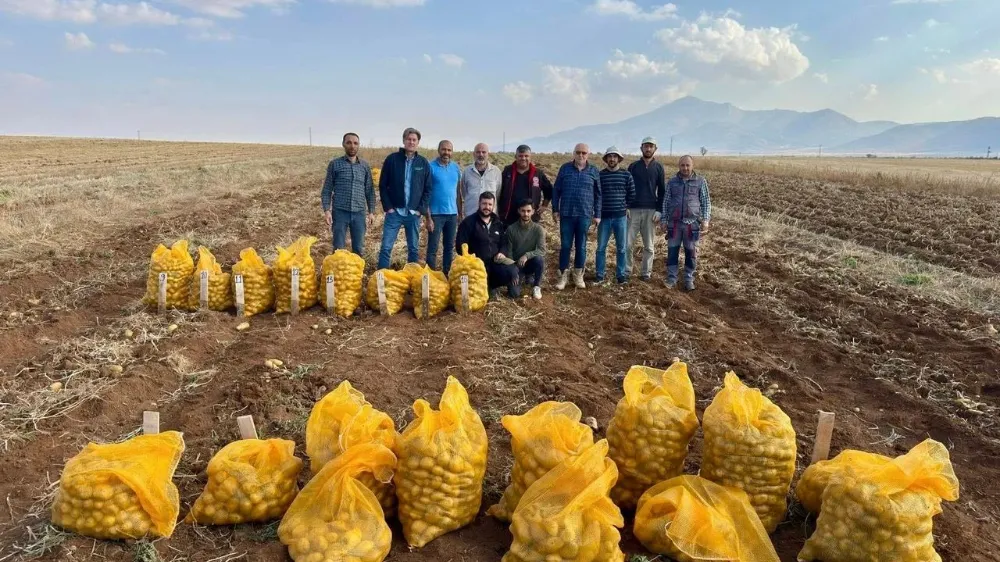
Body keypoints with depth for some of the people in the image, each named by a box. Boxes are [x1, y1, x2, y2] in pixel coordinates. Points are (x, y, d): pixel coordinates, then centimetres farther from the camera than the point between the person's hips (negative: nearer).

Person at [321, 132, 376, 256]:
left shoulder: (365, 166, 9)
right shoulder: (335, 164, 1)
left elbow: (370, 190, 12)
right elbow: (327, 189, 1)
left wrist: (371, 211, 7)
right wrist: (327, 210, -8)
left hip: (359, 213, 2)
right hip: (340, 212, -2)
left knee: (359, 249, 9)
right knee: (338, 248, 4)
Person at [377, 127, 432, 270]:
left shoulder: (424, 163, 5)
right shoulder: (392, 159, -1)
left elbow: (427, 189, 6)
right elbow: (382, 185, 0)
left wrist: (421, 209, -3)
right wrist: (388, 207, -7)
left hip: (414, 213, 2)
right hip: (394, 212, -2)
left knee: (413, 249, 9)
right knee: (386, 248, -2)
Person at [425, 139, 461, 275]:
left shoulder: (456, 168, 7)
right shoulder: (431, 167, -7)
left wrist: (460, 213, 10)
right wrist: (428, 217, -12)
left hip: (452, 214, 5)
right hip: (436, 214, -5)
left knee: (449, 247, 12)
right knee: (433, 248, -2)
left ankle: (447, 275, 22)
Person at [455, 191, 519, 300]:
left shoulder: (498, 223, 16)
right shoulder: (468, 222, 0)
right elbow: (460, 247, -4)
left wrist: (501, 253, 1)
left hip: (495, 262, 5)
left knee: (513, 272, -25)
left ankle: (491, 286, 2)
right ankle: (488, 287, 6)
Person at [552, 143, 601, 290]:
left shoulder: (594, 171, 3)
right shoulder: (565, 168, 2)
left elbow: (598, 194, 7)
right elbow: (556, 190, 6)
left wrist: (597, 214, 4)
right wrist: (555, 210, 1)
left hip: (585, 215, 0)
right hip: (566, 214, 0)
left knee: (581, 246, 7)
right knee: (565, 245, 3)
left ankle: (578, 275, 19)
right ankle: (563, 275, 12)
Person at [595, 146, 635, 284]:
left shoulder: (626, 174, 0)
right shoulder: (600, 174, 1)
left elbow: (632, 193, 8)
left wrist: (625, 206, 11)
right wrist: (598, 208, 7)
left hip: (621, 216, 0)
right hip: (604, 216, 0)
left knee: (621, 248, 5)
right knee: (601, 247, 4)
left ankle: (620, 274, 16)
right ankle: (599, 274, 14)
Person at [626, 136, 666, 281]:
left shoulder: (658, 167, 6)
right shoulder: (633, 166, 6)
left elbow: (662, 191, 5)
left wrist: (659, 210, -4)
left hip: (651, 211, 0)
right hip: (633, 209, 0)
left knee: (649, 245, 4)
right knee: (627, 243, -3)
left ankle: (646, 272, 13)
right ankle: (626, 271, 7)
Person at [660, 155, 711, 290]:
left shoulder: (701, 181, 2)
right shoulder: (672, 182, 7)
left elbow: (706, 202, 3)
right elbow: (666, 202, 10)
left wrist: (705, 220, -6)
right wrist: (663, 219, 6)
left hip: (692, 223, -1)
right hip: (674, 223, 1)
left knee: (691, 253, 6)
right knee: (672, 251, 3)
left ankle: (689, 279, 17)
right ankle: (671, 279, 13)